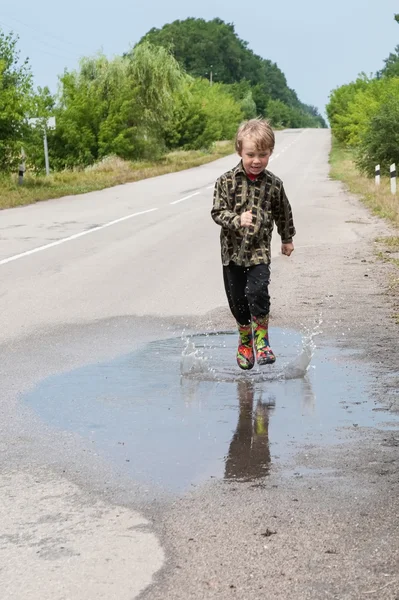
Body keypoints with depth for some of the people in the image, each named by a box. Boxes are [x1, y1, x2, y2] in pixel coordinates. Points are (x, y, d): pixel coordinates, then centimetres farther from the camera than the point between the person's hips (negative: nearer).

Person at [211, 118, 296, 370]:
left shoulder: (274, 184, -2)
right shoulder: (227, 181, -7)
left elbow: (283, 213, 13)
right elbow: (217, 212, -9)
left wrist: (287, 239, 24)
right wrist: (237, 220, -28)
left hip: (260, 250, -1)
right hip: (233, 249, 1)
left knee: (257, 292, -19)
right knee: (237, 298, 9)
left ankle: (261, 340, 0)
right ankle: (245, 339, 32)